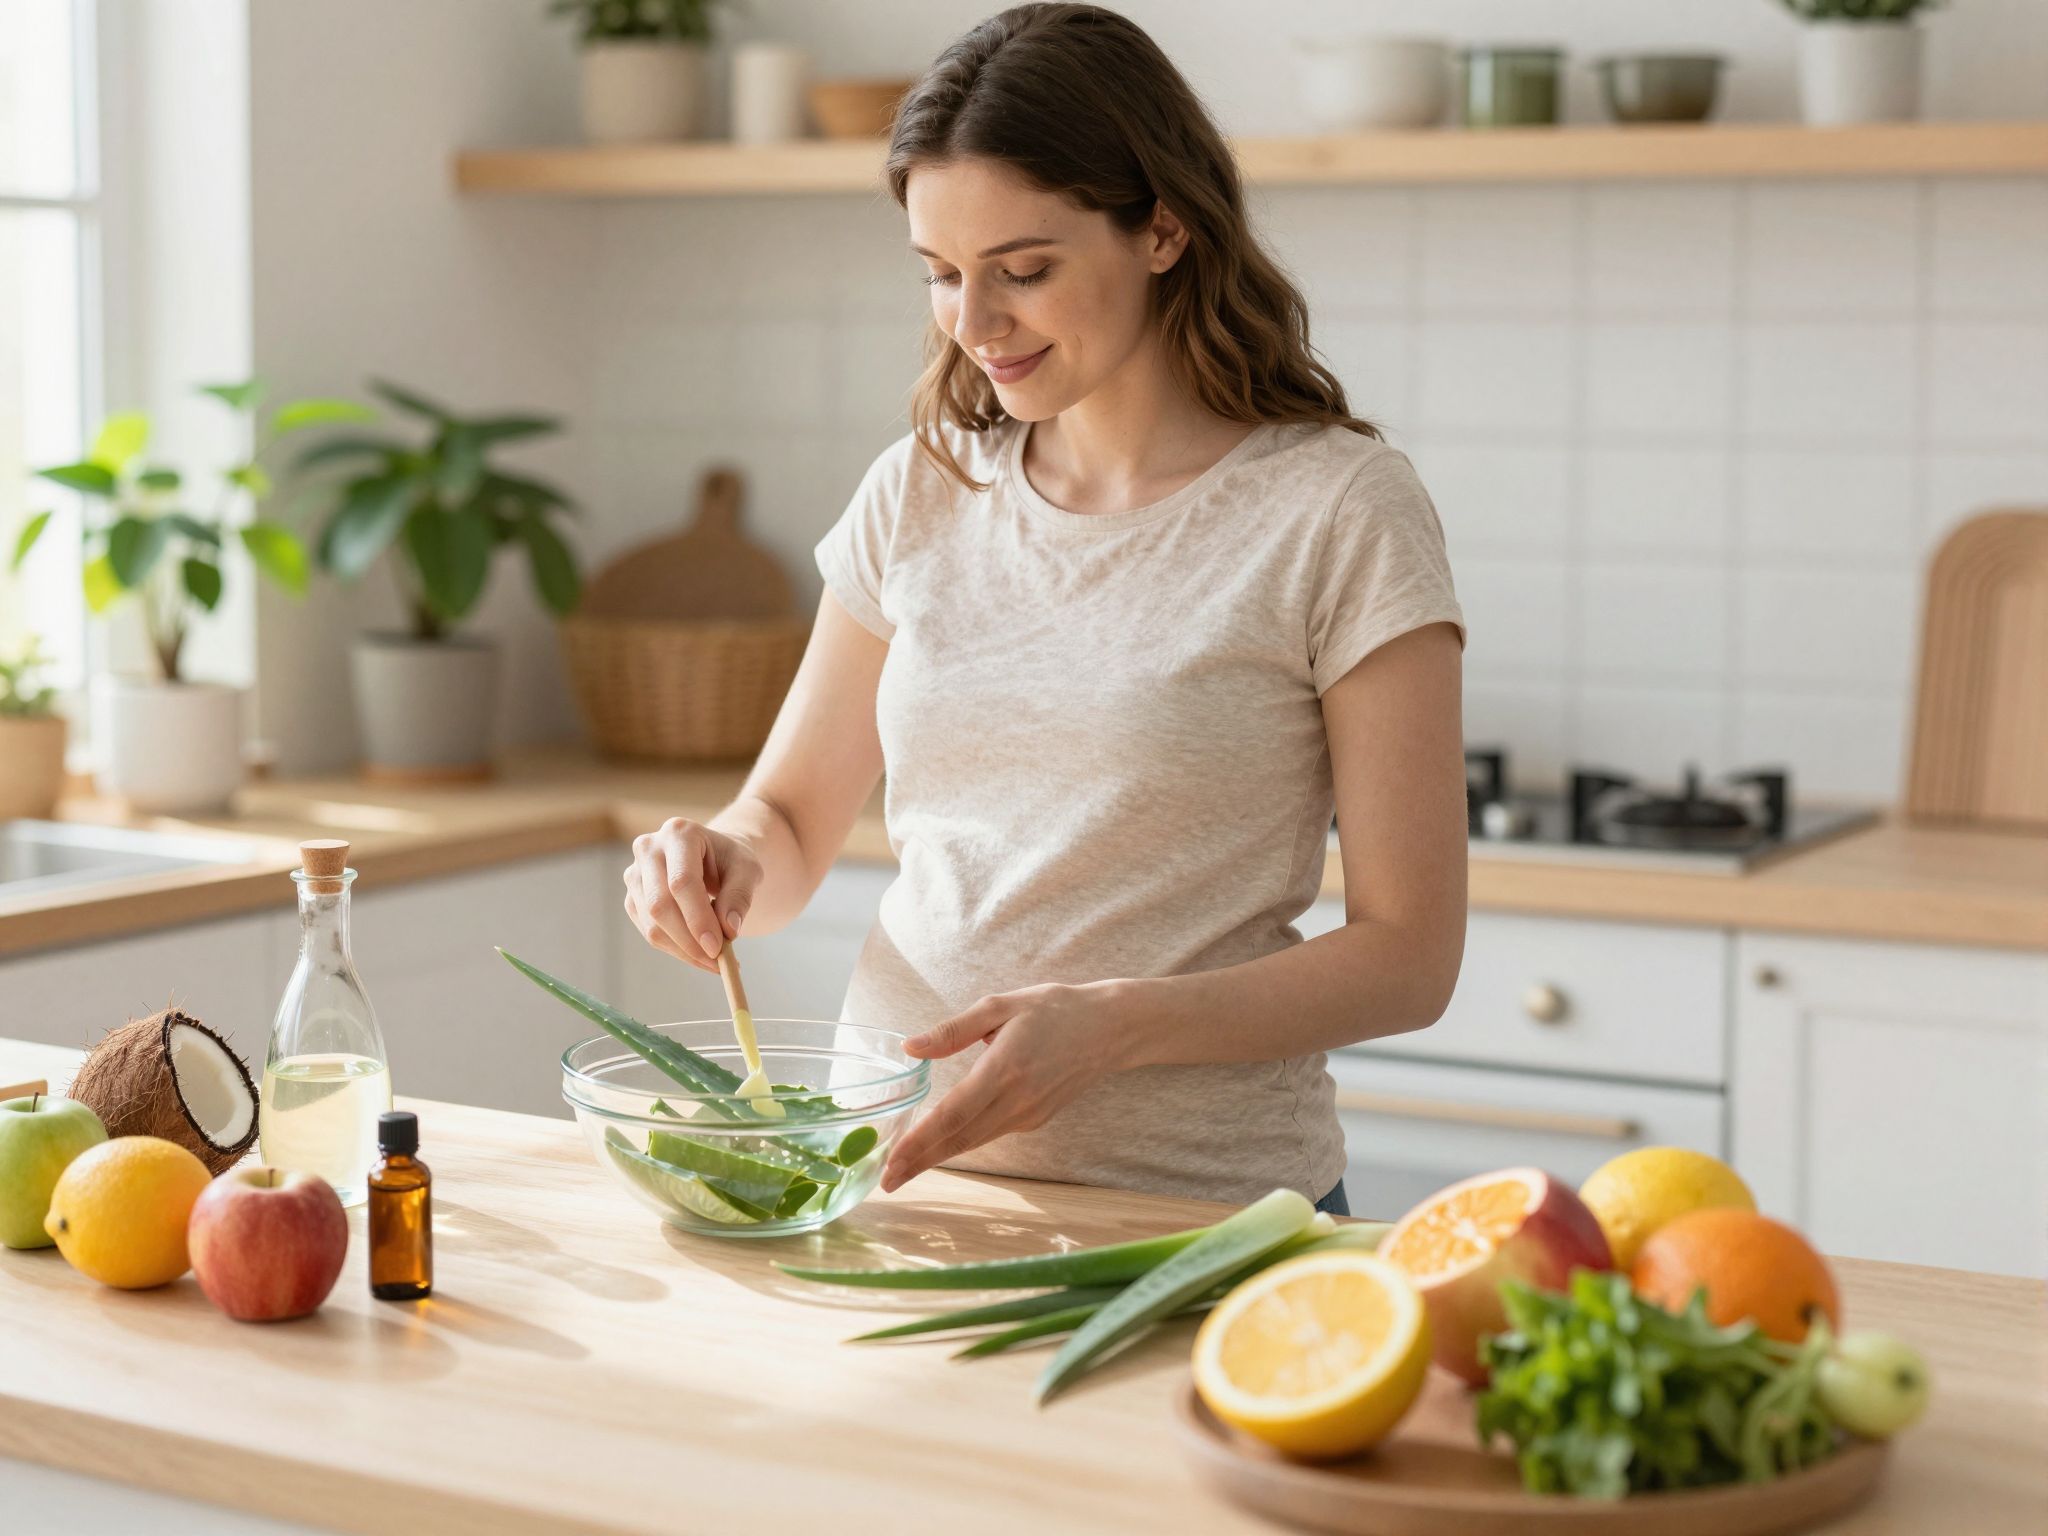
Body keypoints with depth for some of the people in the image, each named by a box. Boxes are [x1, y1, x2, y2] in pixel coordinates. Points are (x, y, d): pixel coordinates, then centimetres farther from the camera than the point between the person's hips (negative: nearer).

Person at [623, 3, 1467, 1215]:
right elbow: (792, 825, 18)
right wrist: (722, 867, -6)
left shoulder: (1340, 512, -5)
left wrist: (1110, 1027, -19)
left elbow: (1408, 954, -6)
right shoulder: (919, 496, 10)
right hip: (891, 1167, 5)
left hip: (1196, 1206, -5)